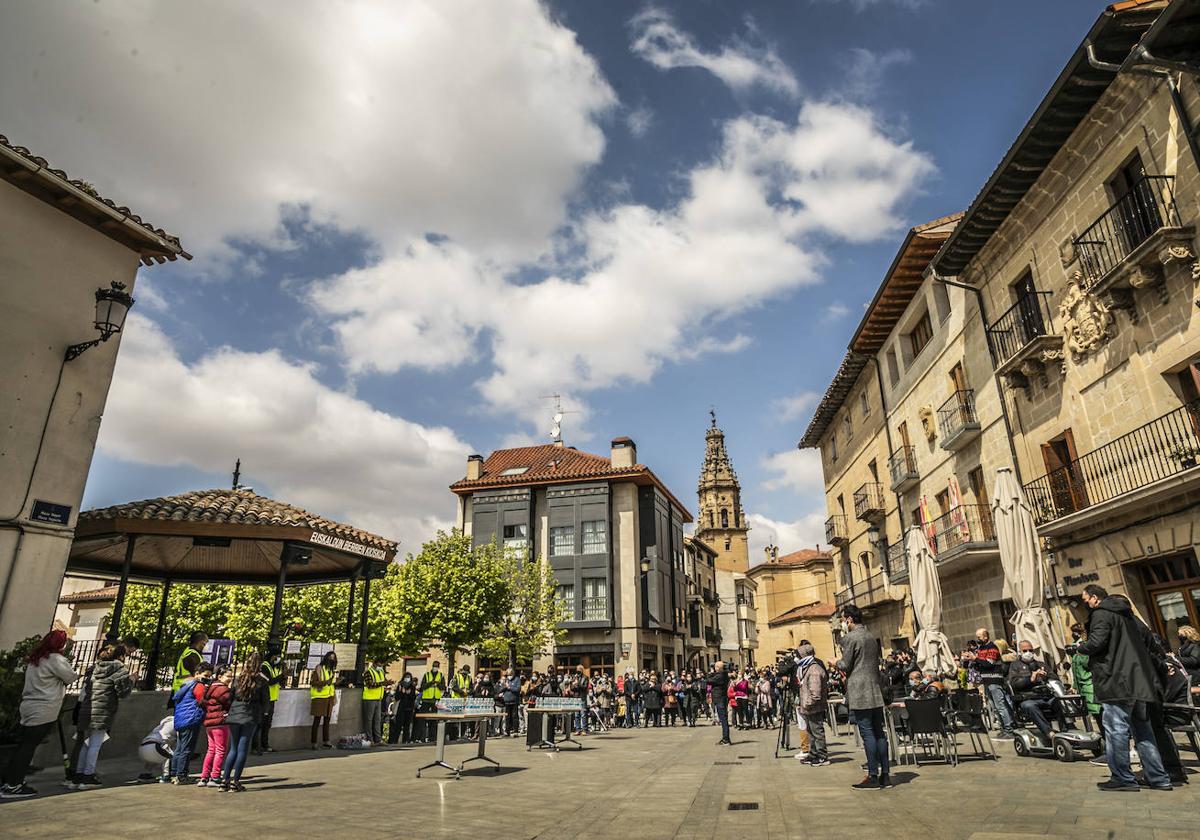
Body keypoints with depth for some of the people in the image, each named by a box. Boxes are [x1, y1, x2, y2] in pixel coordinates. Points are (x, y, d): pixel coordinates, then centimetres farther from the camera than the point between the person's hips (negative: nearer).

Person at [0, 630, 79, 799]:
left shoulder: (35, 658, 14)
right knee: (28, 747, -4)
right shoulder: (56, 659, -14)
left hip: (28, 707, 8)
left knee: (21, 745, 12)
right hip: (43, 711, -8)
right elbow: (71, 678, -6)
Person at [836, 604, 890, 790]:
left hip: (860, 694, -8)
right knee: (879, 732, 10)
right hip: (876, 692, 8)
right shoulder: (872, 637, 14)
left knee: (867, 734, -5)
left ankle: (873, 776, -2)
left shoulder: (850, 638, -11)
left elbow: (845, 665, -11)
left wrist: (836, 662, 9)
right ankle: (885, 775, 14)